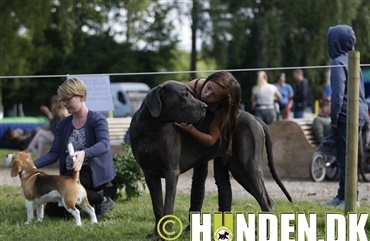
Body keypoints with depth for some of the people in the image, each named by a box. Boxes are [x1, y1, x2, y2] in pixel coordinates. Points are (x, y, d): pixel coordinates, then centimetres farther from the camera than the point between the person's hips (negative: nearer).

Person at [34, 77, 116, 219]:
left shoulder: (97, 120, -10)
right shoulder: (63, 125, 8)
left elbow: (104, 145, -27)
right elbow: (54, 153, 2)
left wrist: (84, 154, -47)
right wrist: (32, 165, -16)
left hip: (93, 174, -7)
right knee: (52, 211, -1)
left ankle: (101, 199, -9)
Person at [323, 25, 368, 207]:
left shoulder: (338, 62, -12)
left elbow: (338, 92, -20)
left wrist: (334, 117, -13)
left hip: (345, 116, -9)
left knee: (344, 158, -5)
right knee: (347, 157, 14)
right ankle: (342, 196, 21)